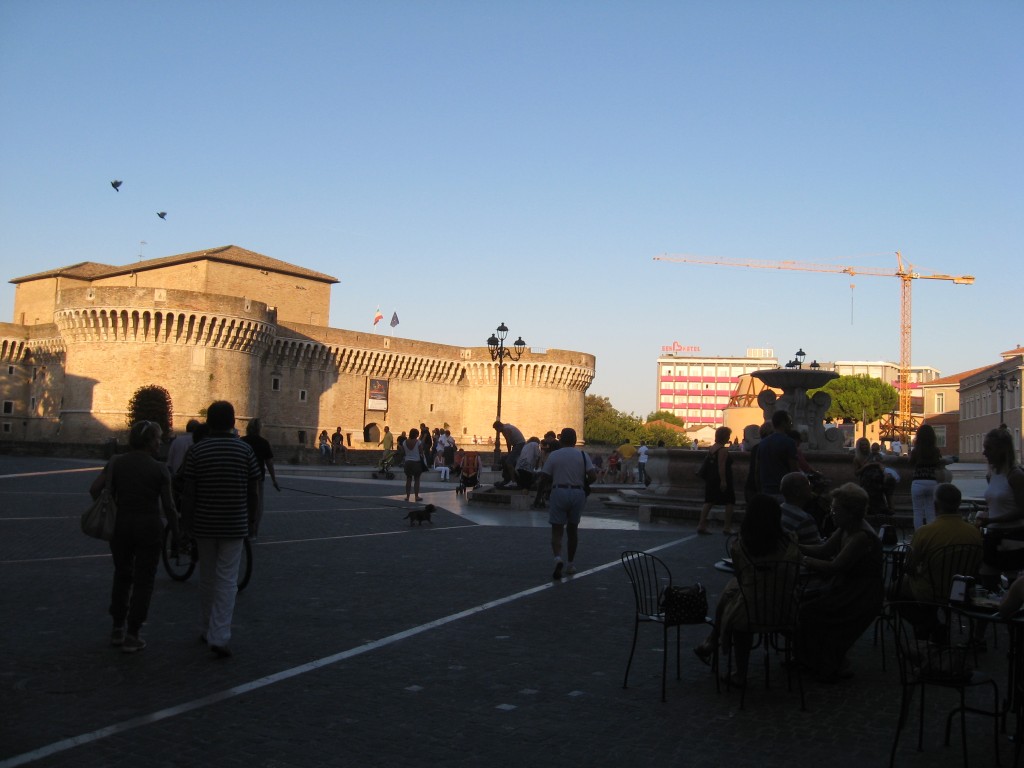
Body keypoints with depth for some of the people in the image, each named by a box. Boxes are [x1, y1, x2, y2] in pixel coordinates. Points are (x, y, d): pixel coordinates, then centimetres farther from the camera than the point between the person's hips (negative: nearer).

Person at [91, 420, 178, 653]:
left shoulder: (116, 463, 1)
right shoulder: (159, 469, -9)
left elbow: (95, 489, -6)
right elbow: (168, 506, -6)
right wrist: (176, 532, 6)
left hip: (121, 525, 4)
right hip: (148, 526, -4)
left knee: (122, 575, 20)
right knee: (143, 581, 6)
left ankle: (118, 629, 24)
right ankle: (132, 635, 7)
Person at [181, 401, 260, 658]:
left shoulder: (196, 451, -4)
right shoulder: (245, 450, -4)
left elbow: (189, 491, -4)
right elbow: (253, 490, -1)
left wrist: (189, 521, 9)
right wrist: (251, 518, 12)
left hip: (204, 524, 1)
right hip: (234, 525, -1)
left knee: (207, 577, 16)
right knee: (227, 579, 0)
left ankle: (208, 630, 29)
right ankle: (219, 636, -9)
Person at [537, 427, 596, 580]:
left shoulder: (554, 455, -1)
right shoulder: (582, 455, 2)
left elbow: (544, 476, -4)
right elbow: (593, 476, -6)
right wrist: (583, 482, 13)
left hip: (559, 492, -2)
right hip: (577, 493, 2)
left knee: (557, 530, 1)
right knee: (573, 529, 17)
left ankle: (558, 558, -24)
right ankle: (571, 564, 23)